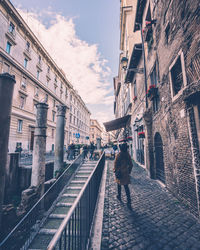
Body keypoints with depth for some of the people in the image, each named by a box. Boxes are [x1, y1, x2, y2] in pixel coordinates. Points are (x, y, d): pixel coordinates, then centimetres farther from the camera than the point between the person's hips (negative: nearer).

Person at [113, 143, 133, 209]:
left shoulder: (118, 155, -18)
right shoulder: (128, 155, -5)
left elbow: (116, 164, -14)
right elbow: (130, 164, 3)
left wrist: (115, 171, 1)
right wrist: (129, 171, 15)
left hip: (119, 173, -3)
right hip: (126, 173, 3)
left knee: (119, 185, 20)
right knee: (126, 187, 9)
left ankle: (119, 196, 38)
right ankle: (129, 202, 5)